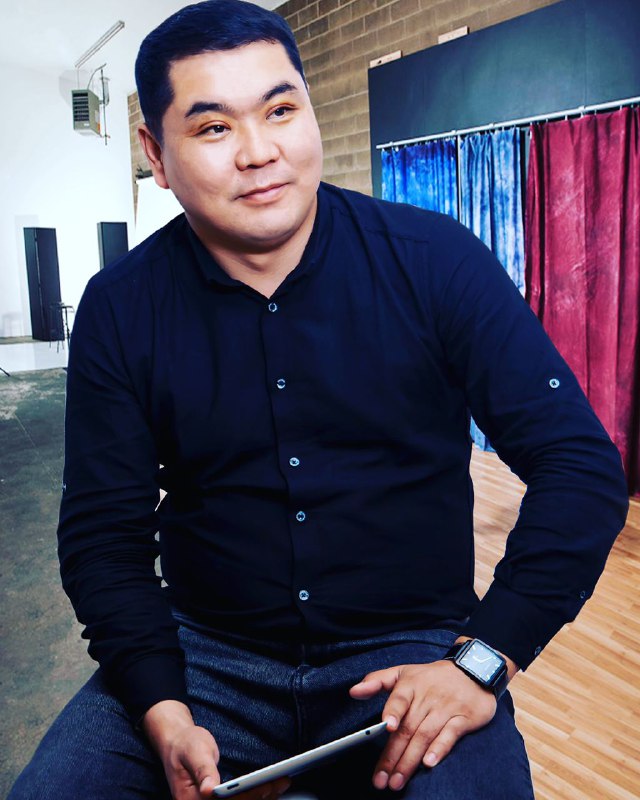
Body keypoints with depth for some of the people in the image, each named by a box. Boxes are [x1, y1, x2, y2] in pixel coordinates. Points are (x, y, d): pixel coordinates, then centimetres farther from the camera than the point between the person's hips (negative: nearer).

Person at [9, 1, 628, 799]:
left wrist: (483, 660, -16)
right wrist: (163, 712, -14)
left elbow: (581, 463, -9)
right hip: (202, 653, 2)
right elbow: (104, 531, -1)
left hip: (409, 654, -1)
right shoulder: (119, 308, -3)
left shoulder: (435, 261, -10)